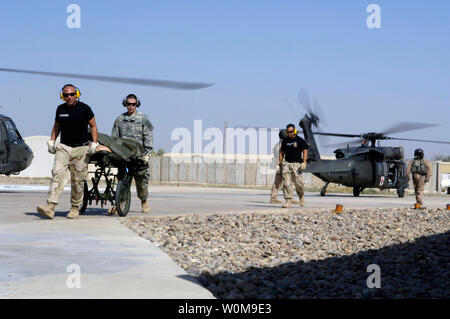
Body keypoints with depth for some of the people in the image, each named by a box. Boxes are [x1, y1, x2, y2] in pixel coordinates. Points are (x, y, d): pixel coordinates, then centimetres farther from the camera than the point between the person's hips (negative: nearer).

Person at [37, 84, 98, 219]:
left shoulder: (84, 108, -2)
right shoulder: (60, 109, 8)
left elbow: (93, 126, 4)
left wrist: (94, 143, -6)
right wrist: (52, 141, 9)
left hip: (81, 148, -2)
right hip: (63, 147, 2)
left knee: (77, 180, 0)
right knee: (57, 174, -15)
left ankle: (75, 208, 14)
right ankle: (50, 207, -23)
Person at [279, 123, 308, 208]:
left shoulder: (300, 140, -1)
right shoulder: (285, 141, 12)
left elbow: (305, 151, -2)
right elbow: (282, 152, 18)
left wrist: (304, 162, -13)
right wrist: (279, 163, 12)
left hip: (296, 164, -3)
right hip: (286, 163, 3)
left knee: (298, 183, -4)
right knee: (286, 183, -8)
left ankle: (301, 196, 27)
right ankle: (288, 201, -8)